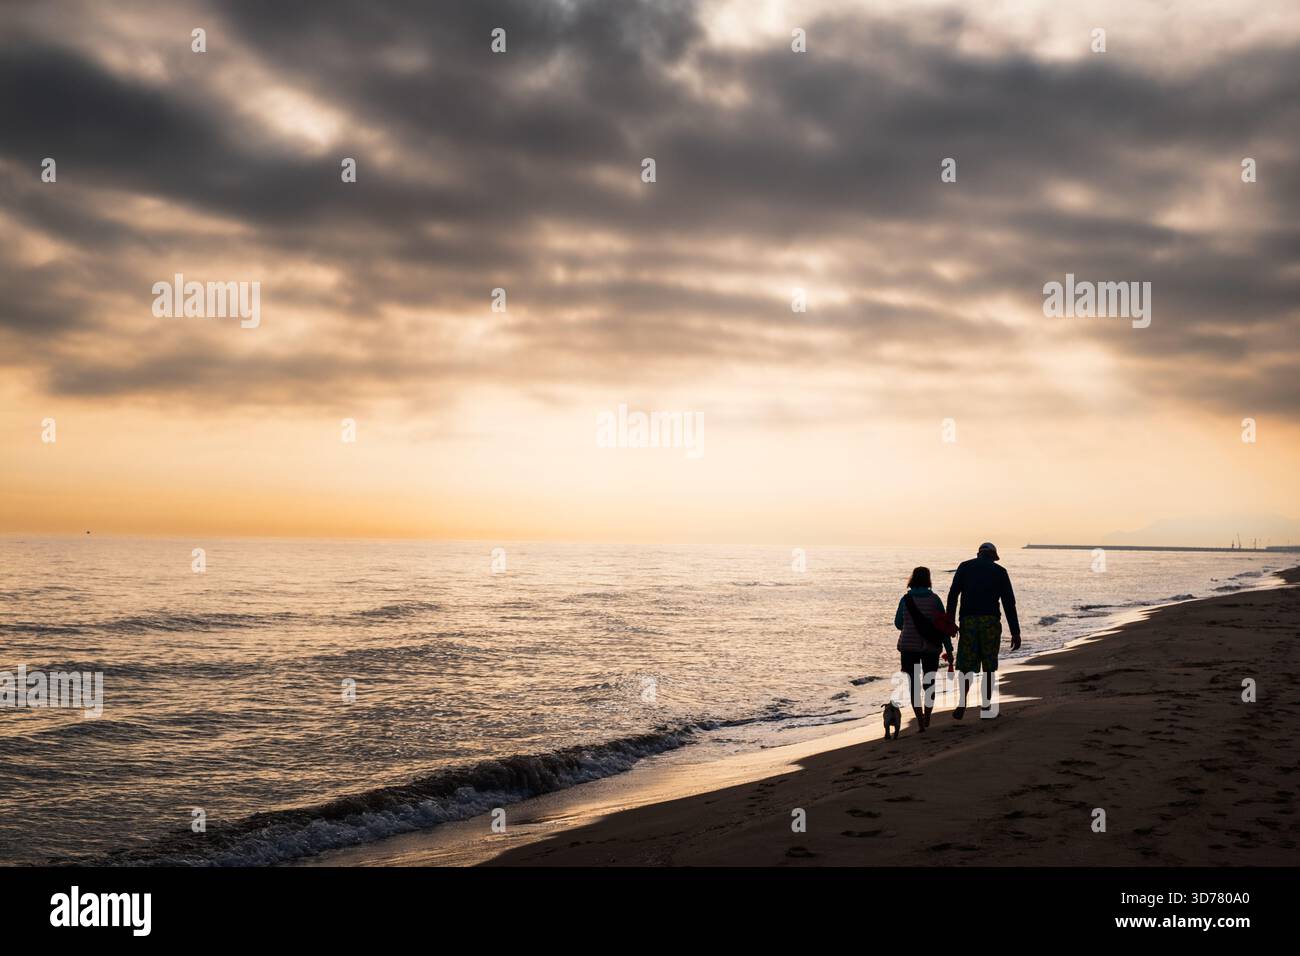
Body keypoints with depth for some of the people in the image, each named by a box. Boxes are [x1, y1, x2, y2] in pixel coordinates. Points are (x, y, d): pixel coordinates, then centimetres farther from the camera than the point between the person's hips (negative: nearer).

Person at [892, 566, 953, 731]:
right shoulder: (934, 599, -4)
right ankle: (927, 717, 30)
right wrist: (949, 650, 0)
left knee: (913, 685, 3)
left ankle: (920, 722, -10)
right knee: (929, 683, 19)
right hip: (931, 647, 1)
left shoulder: (905, 599, -4)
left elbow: (899, 624, 8)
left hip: (909, 646, -1)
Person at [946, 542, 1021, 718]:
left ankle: (962, 702, -14)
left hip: (968, 620, 0)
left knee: (966, 664, 5)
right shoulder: (1000, 571, 8)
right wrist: (1015, 632, 4)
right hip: (991, 621, 0)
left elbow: (953, 595, -1)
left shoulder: (965, 567, 9)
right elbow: (1009, 603, 3)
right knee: (988, 667, 9)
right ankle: (985, 707, 10)